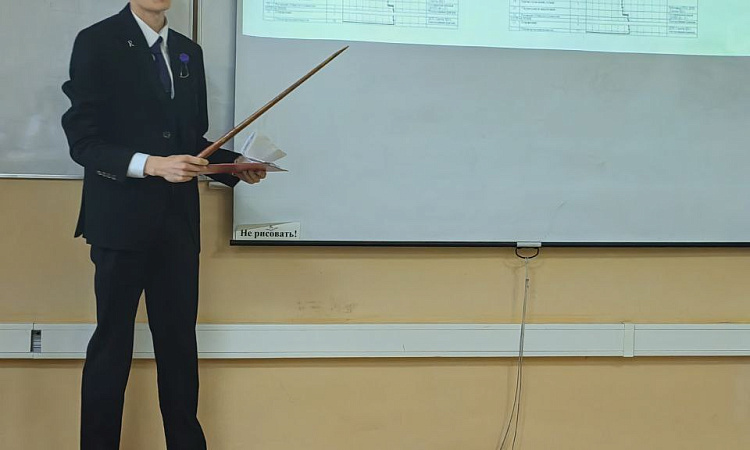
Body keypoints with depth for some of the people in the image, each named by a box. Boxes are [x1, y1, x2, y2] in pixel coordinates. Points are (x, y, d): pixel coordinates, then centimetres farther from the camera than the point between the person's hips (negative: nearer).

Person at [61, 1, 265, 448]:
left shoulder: (189, 52, 13)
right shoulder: (98, 42, -4)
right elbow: (83, 140, -10)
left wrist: (236, 165, 1)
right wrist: (152, 164, -22)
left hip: (178, 219, 5)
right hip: (122, 217, -5)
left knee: (179, 340, 8)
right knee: (113, 341, 2)